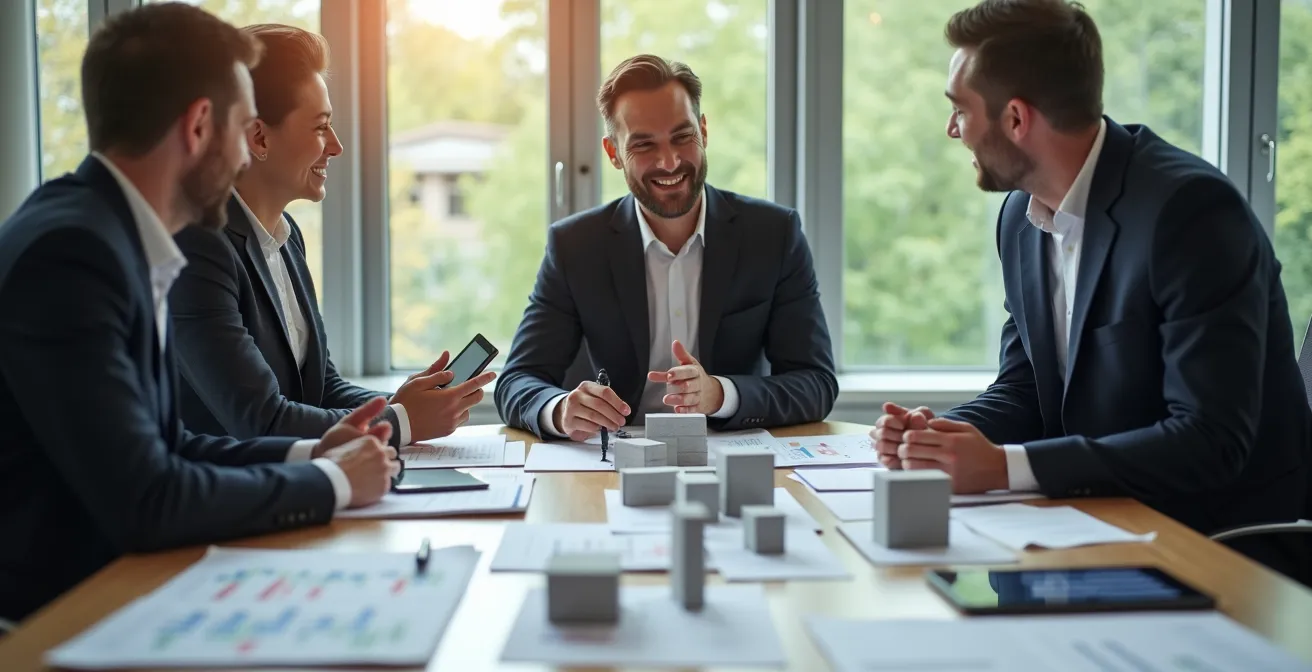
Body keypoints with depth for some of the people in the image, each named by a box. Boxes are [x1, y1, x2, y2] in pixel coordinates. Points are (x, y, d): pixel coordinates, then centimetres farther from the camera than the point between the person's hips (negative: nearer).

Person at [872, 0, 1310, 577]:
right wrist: (942, 433, -12)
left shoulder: (1190, 207, -21)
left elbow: (1210, 441, -25)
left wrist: (1004, 466, -29)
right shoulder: (1022, 215, 3)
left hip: (1219, 536, -7)